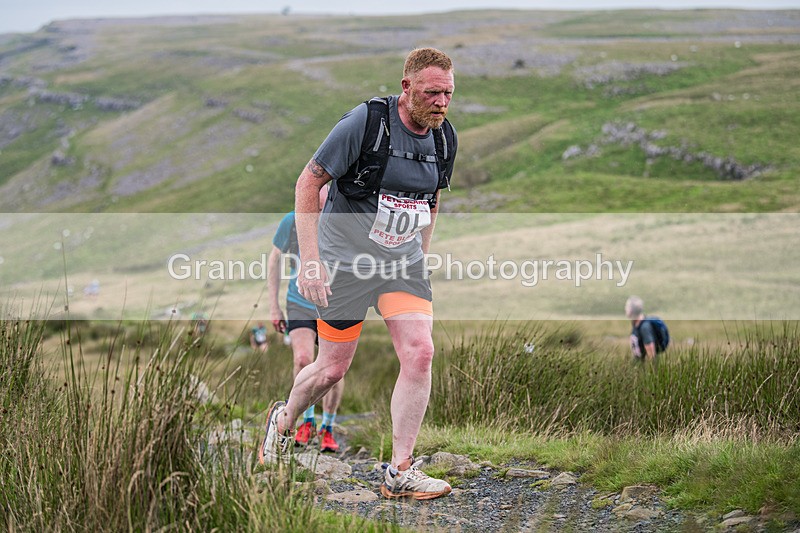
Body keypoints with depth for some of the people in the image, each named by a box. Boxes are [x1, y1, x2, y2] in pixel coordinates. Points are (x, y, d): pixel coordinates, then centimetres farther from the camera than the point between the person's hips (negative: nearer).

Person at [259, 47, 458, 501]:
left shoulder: (444, 137, 0)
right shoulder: (364, 123, -18)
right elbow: (308, 183, -13)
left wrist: (420, 258, 16)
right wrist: (310, 260, -19)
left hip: (403, 262, 5)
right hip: (346, 260, -5)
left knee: (420, 354, -12)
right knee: (333, 369, 4)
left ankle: (400, 473, -5)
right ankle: (283, 420, 37)